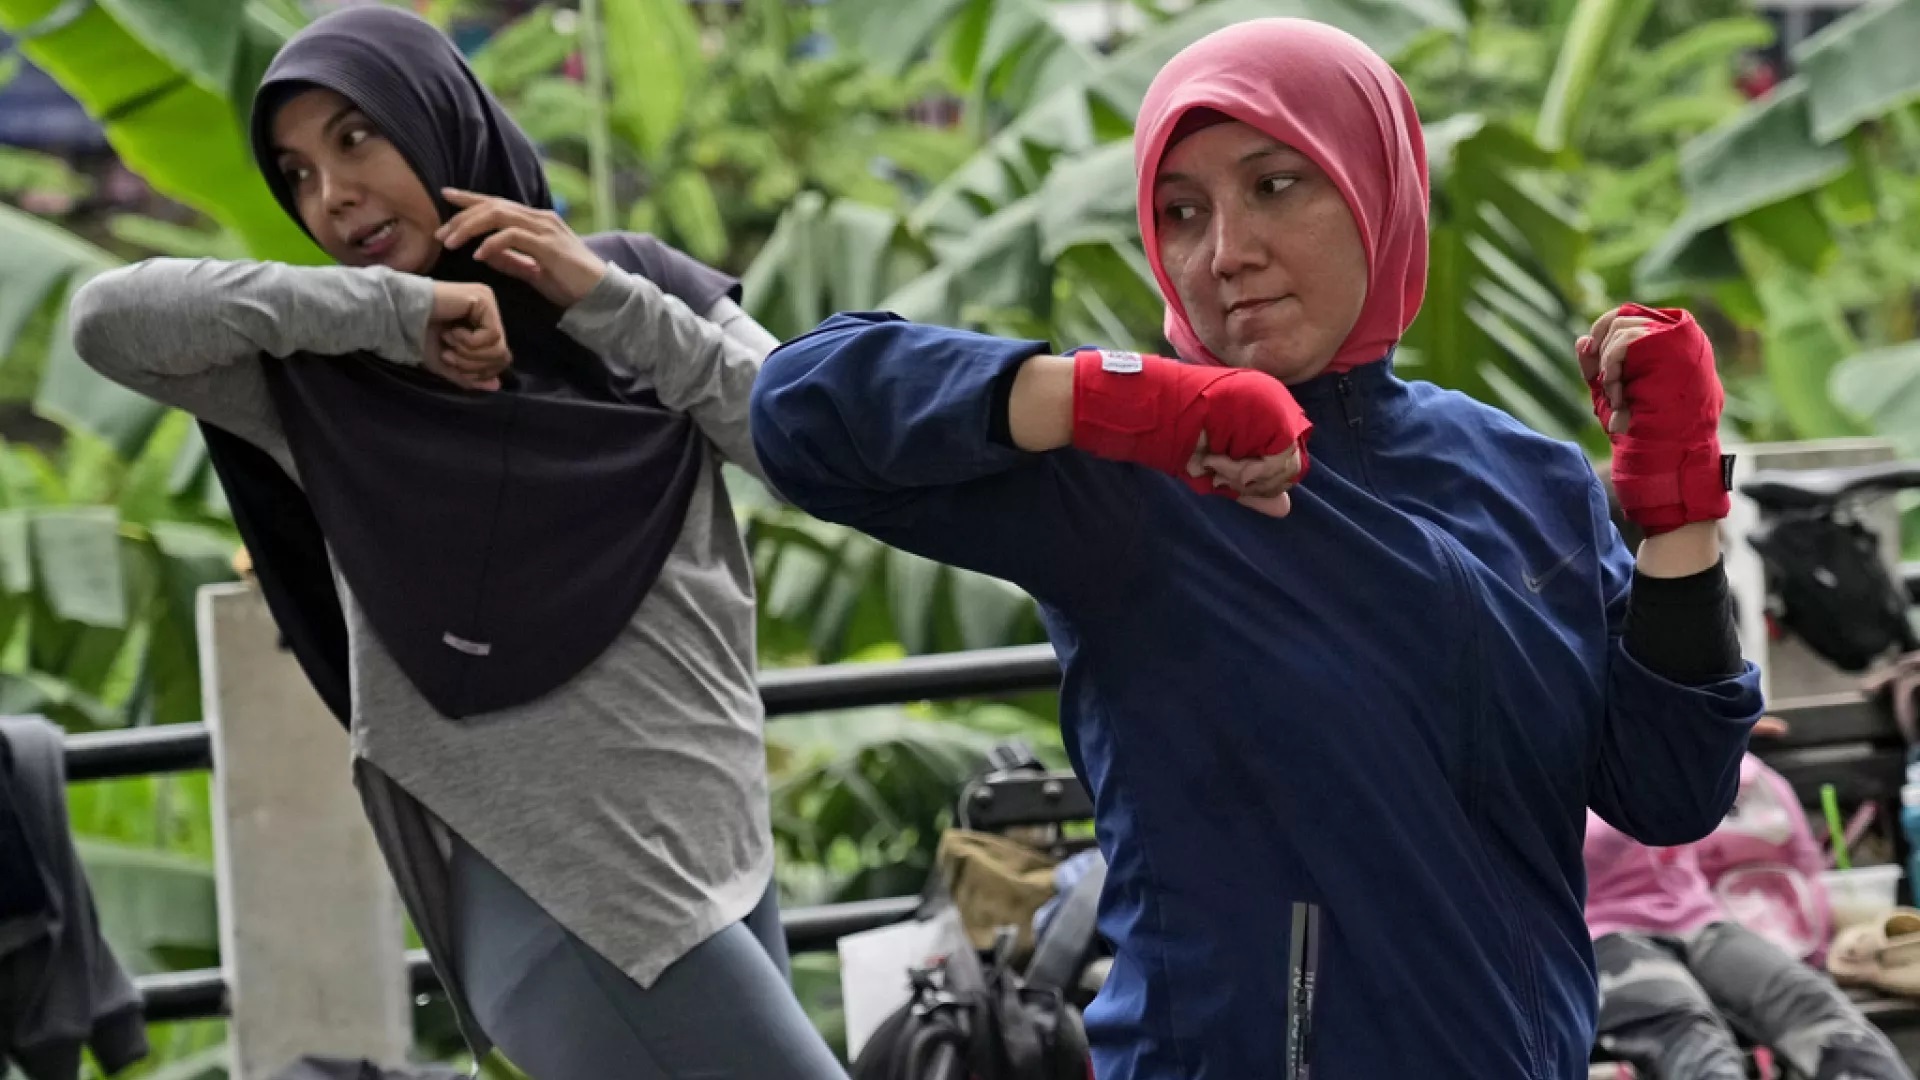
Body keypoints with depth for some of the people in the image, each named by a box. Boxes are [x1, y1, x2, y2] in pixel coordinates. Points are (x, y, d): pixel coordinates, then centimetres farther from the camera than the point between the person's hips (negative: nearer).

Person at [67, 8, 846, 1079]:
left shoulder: (644, 290, 9)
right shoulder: (322, 378, -2)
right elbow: (110, 319, -17)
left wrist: (607, 300, -8)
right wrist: (392, 307, -18)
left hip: (719, 849, 5)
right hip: (562, 886, -5)